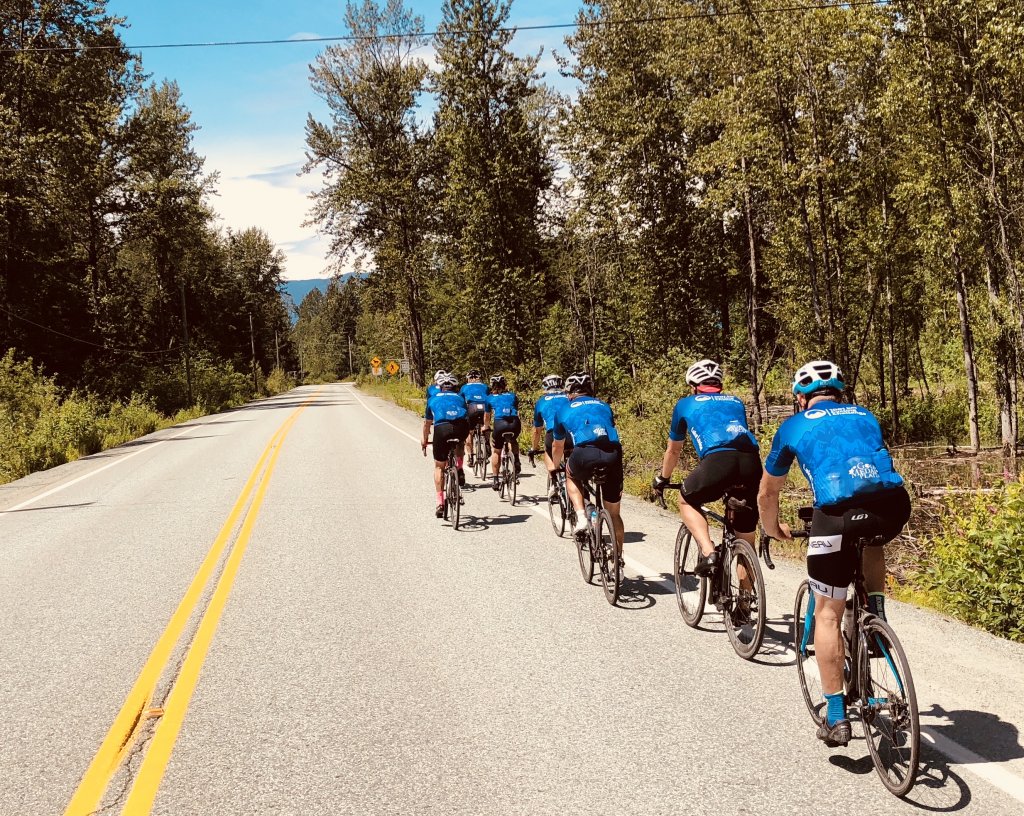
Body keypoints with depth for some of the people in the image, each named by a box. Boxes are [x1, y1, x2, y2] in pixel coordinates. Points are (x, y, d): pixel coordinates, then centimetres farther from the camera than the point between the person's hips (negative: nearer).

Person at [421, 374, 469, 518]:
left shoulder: (433, 399, 30)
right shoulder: (460, 398, 32)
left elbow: (427, 423, 41)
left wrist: (424, 440, 57)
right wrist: (464, 436, 61)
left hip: (442, 428, -1)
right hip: (462, 427, 1)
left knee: (439, 466, 13)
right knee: (460, 442, 38)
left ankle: (440, 503, 4)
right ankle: (459, 470, 23)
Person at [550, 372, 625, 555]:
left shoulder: (564, 410, 27)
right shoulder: (604, 406, 33)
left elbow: (557, 447, 40)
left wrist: (555, 469, 59)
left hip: (585, 453, -2)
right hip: (614, 454, 3)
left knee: (572, 476, 34)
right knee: (614, 513, 21)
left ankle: (581, 517, 12)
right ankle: (618, 556, 27)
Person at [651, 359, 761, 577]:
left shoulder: (686, 404, 28)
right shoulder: (736, 402, 36)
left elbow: (673, 450, 40)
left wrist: (662, 479, 57)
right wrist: (734, 481, 63)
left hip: (717, 460, -3)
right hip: (752, 461, 3)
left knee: (687, 502, 24)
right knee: (746, 536, 18)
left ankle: (708, 552, 4)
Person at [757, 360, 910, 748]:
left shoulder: (795, 426, 24)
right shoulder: (864, 416, 31)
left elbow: (767, 493, 33)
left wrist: (774, 529, 52)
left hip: (839, 512, -3)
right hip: (894, 503, 3)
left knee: (827, 615, 12)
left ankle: (836, 718, 12)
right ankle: (876, 619, 28)